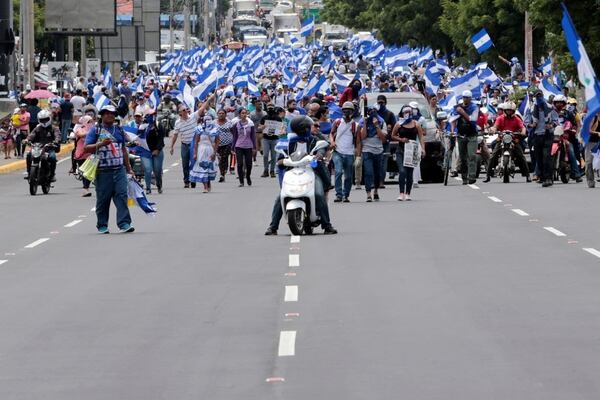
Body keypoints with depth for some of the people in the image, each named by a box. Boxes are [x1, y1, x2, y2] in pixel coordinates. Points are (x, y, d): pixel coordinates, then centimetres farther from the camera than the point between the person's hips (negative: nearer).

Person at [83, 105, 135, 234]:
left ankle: (124, 224, -12)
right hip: (102, 170, -3)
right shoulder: (95, 130, 2)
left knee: (121, 195, -8)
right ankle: (102, 225, 13)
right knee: (103, 198, 2)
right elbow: (87, 148, -4)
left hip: (119, 169, 3)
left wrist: (128, 168, 22)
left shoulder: (119, 130, 17)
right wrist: (101, 144, -19)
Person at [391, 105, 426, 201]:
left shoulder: (416, 124, 6)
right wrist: (401, 139, -10)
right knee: (402, 171, -15)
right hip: (401, 151, -2)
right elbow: (393, 136, 7)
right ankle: (401, 193, -15)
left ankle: (407, 194, 13)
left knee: (409, 173, 5)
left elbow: (421, 137, 3)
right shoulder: (399, 124, 3)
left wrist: (423, 148, -9)